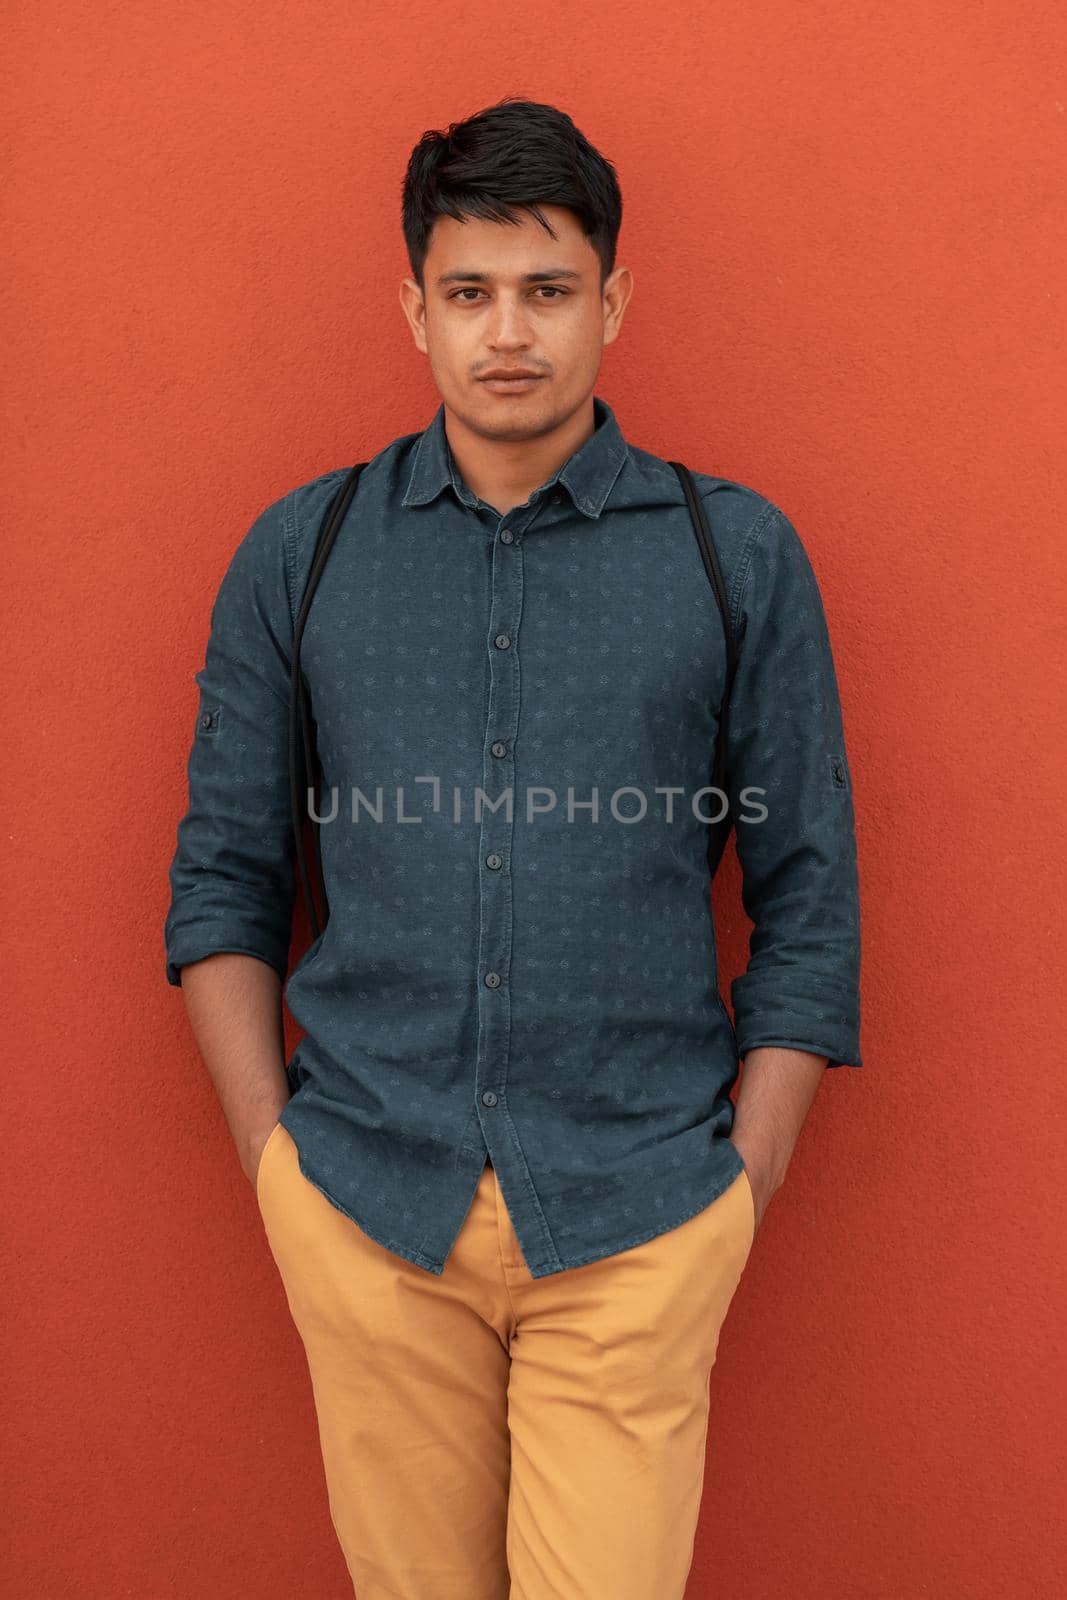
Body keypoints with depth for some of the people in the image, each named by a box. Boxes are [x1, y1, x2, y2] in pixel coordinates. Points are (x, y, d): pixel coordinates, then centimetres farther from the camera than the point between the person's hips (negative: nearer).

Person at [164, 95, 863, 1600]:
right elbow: (224, 877, 8)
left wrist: (740, 1191, -2)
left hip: (636, 1217, -1)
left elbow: (809, 897, 3)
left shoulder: (741, 555, 1)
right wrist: (273, 1157, 1)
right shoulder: (297, 555, 4)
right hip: (367, 1206, 2)